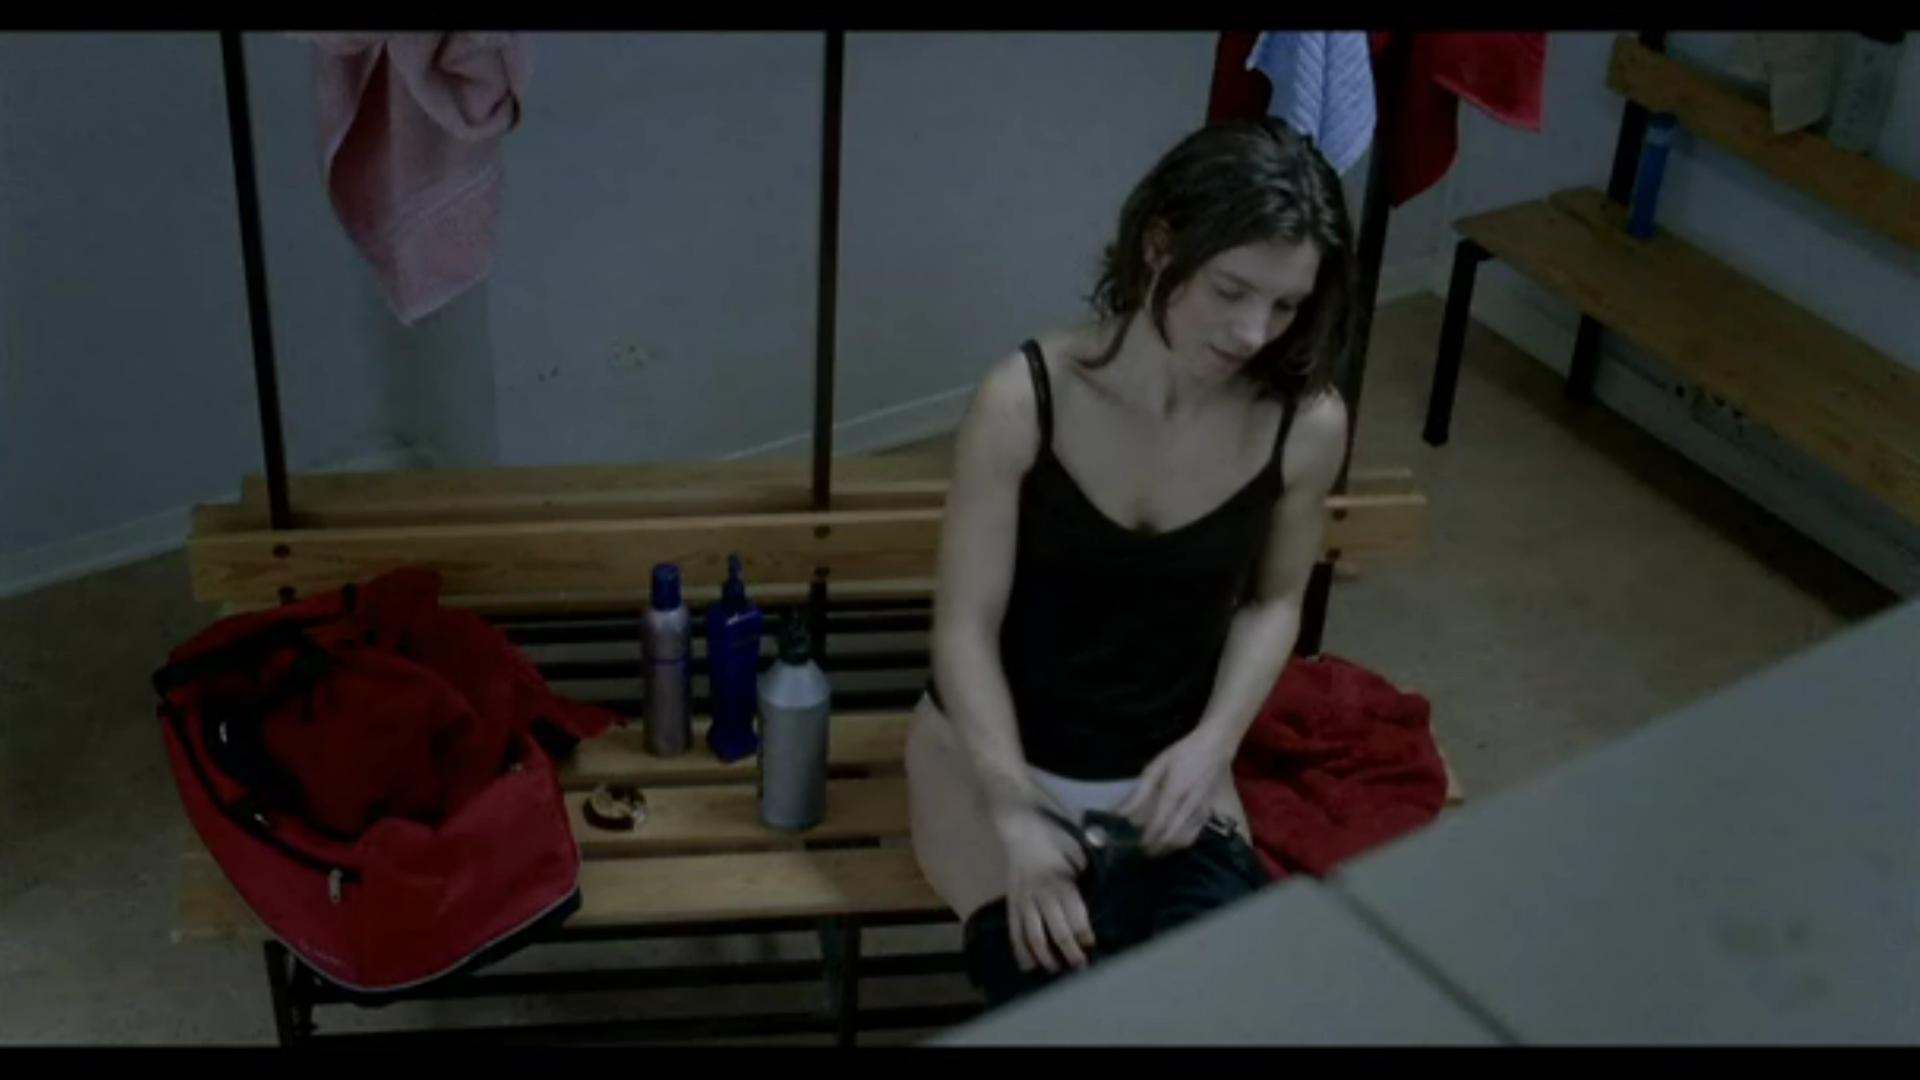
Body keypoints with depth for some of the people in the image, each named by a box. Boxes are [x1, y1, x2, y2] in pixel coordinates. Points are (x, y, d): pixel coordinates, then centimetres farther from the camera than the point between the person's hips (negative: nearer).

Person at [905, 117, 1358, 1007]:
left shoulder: (1307, 425, -13)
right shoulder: (1025, 399, -21)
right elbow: (965, 628, -15)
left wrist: (1212, 744, -11)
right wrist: (1016, 815, -26)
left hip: (1170, 772, 3)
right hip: (1001, 758, -2)